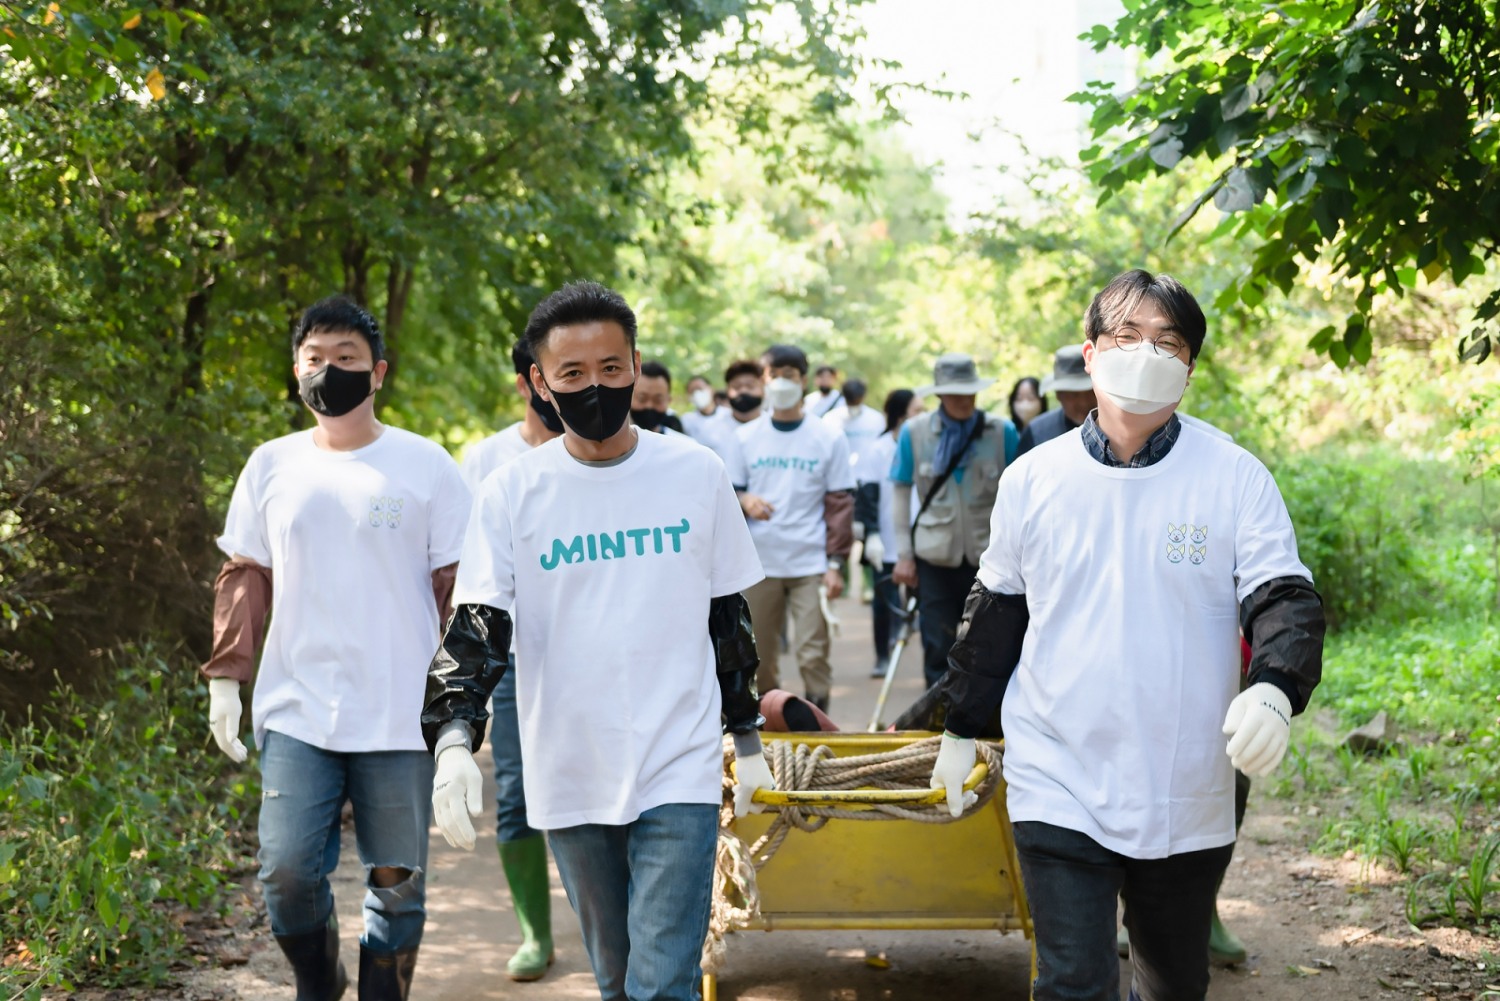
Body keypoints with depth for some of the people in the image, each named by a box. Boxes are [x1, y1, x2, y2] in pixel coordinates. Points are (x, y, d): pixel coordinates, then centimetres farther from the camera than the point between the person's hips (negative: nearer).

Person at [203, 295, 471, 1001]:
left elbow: (458, 588, 2)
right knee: (287, 871, -4)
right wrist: (225, 676, 6)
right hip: (295, 713, 2)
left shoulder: (425, 466, 1)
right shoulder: (272, 466, 8)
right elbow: (244, 576, 13)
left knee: (397, 881, 4)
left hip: (401, 716, -1)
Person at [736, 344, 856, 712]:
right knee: (760, 659, 5)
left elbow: (840, 502, 3)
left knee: (813, 657, -8)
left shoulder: (828, 439, 5)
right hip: (759, 564, 2)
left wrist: (835, 562, -5)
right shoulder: (746, 438, 9)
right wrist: (743, 500, -13)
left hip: (811, 566, -2)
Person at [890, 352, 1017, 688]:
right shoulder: (914, 432, 0)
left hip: (988, 556, 0)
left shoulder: (1002, 431, -2)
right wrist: (904, 555, 2)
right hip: (935, 557, 0)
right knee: (938, 650, 2)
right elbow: (902, 494, 5)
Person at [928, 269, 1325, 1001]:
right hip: (1058, 786, 0)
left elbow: (1285, 600, -10)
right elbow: (995, 612, 12)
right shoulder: (1033, 479, 1)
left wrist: (1274, 689, -30)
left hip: (1187, 797, 1)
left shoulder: (1235, 478, -5)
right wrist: (962, 729, 17)